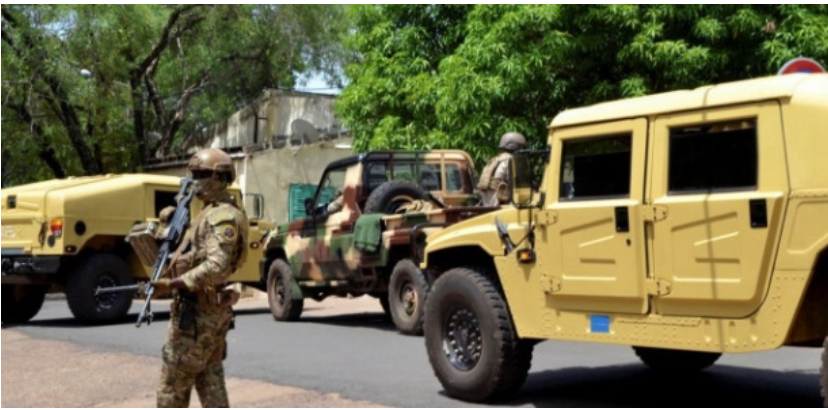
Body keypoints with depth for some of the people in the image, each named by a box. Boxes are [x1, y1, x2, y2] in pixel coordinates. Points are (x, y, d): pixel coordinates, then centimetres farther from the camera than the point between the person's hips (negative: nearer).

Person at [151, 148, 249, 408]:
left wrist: (171, 284, -29)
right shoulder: (211, 213, 17)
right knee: (211, 383, 12)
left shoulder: (222, 216, -17)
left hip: (195, 312, -10)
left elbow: (216, 267, -28)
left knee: (173, 383, -1)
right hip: (212, 311, 10)